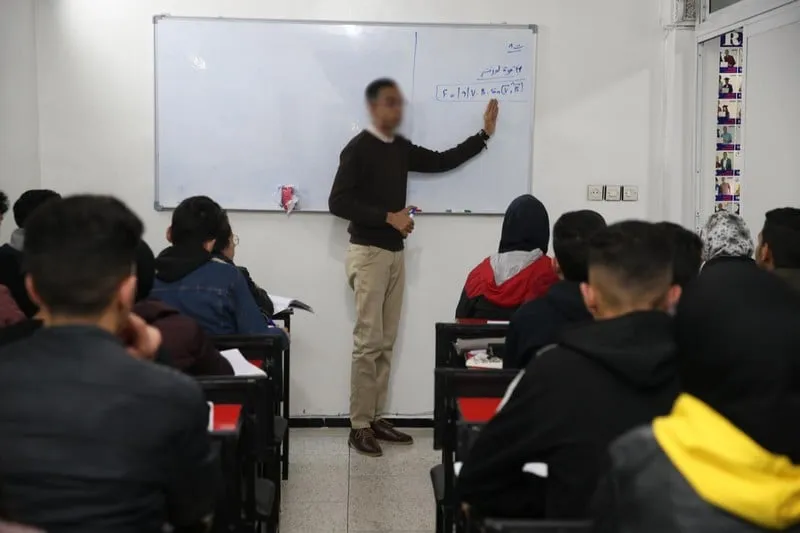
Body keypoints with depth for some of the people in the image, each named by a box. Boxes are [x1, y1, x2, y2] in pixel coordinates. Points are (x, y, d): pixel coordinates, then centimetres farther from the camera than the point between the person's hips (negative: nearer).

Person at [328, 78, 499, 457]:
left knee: (386, 342, 8)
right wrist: (388, 217, -19)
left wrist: (483, 135, 18)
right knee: (369, 342, -9)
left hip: (395, 253, 7)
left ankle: (376, 419, 15)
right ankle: (359, 426, -2)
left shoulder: (401, 148, 12)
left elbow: (441, 162, 22)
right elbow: (338, 203, -16)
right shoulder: (358, 149, -10)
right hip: (368, 253, -7)